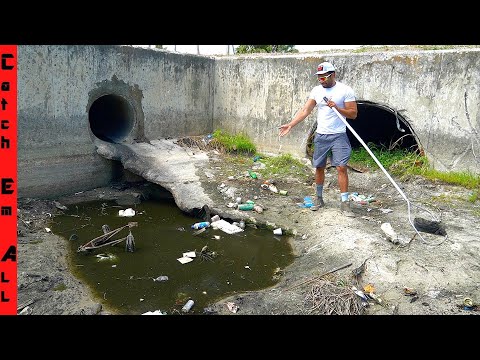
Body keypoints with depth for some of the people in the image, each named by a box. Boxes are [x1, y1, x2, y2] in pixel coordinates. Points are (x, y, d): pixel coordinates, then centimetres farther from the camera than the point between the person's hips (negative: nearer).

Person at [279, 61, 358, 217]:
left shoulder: (345, 90, -5)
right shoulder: (316, 90, 7)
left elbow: (353, 113, -6)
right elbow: (305, 110, 4)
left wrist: (337, 108, -20)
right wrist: (290, 125, -6)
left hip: (338, 136, -4)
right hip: (320, 135, 4)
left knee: (341, 167, -9)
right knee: (319, 167, 10)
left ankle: (344, 203, -4)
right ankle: (319, 198, 25)